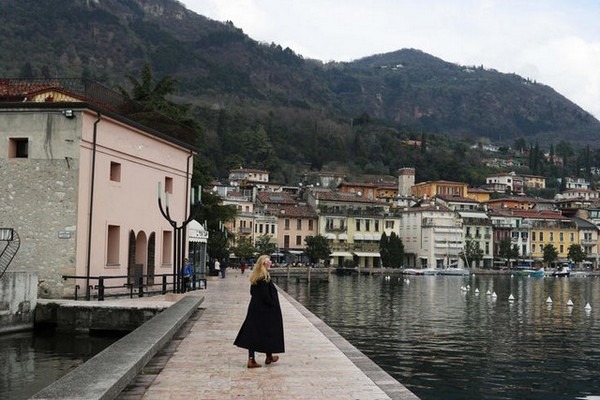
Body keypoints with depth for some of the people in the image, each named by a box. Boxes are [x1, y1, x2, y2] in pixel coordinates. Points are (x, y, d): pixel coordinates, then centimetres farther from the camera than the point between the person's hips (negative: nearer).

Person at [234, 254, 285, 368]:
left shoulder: (255, 277, 8)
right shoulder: (265, 277, -18)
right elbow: (265, 296, -21)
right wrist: (273, 305, -11)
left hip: (254, 309, 8)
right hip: (265, 310, -8)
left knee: (253, 333, 5)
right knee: (268, 332, 9)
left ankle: (251, 359, 4)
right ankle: (269, 357, 23)